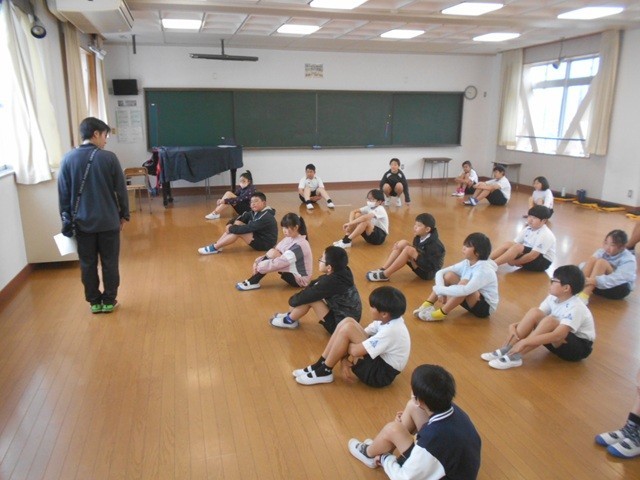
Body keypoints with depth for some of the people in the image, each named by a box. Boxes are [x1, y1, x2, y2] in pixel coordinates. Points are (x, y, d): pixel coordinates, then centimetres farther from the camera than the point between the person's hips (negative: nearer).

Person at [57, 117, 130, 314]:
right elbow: (121, 190, -4)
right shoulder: (109, 158, -9)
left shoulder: (68, 159, -2)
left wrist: (66, 221, 11)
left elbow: (63, 194, 2)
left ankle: (94, 302, 22)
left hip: (82, 223, 2)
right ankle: (109, 301, 19)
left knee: (87, 264, 13)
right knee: (109, 262, 11)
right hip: (108, 221, -2)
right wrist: (124, 214, 9)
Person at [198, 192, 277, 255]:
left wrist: (231, 229, -20)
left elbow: (248, 228, -29)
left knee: (237, 231, -23)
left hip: (265, 244, -9)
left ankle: (214, 248, -14)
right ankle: (216, 245, -9)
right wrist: (230, 225, -12)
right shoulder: (255, 212, 6)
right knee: (237, 223, -3)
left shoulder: (266, 217, -24)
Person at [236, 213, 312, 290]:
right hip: (293, 272, 8)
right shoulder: (289, 238, 2)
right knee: (272, 252, -11)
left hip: (300, 279, -8)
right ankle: (253, 280, -12)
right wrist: (258, 261, -14)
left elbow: (279, 262, -31)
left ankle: (253, 282, -15)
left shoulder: (299, 245, -25)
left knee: (273, 254, -23)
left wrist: (259, 266, -26)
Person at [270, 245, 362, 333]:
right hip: (349, 317, 9)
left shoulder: (331, 282, -28)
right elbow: (315, 284, 8)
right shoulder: (342, 272, -4)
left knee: (309, 298, -14)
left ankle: (290, 321, 10)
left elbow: (307, 295, -18)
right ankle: (292, 315, 23)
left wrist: (292, 300, 2)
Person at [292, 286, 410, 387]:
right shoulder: (388, 320, -1)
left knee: (347, 328, -22)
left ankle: (324, 372, -6)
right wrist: (345, 358, -12)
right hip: (378, 359, 9)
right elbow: (363, 334, 2)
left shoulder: (390, 331, -29)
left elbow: (356, 351, -29)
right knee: (347, 321, -3)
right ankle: (320, 365, 2)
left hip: (381, 373, -9)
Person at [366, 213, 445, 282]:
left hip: (428, 273, -8)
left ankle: (384, 275, -22)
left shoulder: (434, 245, -23)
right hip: (421, 266, 8)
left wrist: (414, 255, -31)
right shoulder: (418, 238, 0)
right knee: (402, 243, -8)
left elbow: (429, 266, -28)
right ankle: (383, 269, -14)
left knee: (409, 250, -29)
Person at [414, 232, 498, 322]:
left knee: (464, 283, -35)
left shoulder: (484, 270, -28)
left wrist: (440, 290, -34)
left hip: (485, 307, -7)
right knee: (449, 275, -11)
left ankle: (441, 313, -27)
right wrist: (441, 289, -25)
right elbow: (440, 272, -6)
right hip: (472, 301, 7)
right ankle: (428, 305, -14)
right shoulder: (466, 263, -5)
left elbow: (465, 290, -43)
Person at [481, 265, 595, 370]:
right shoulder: (553, 298, -5)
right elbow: (533, 318, -6)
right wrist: (514, 326, -26)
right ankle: (506, 350, -20)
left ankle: (515, 356, -32)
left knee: (549, 321, -34)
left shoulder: (575, 308, -27)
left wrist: (525, 341, -42)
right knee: (534, 312, -18)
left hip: (580, 347, -7)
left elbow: (557, 335, -39)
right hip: (558, 342, 7)